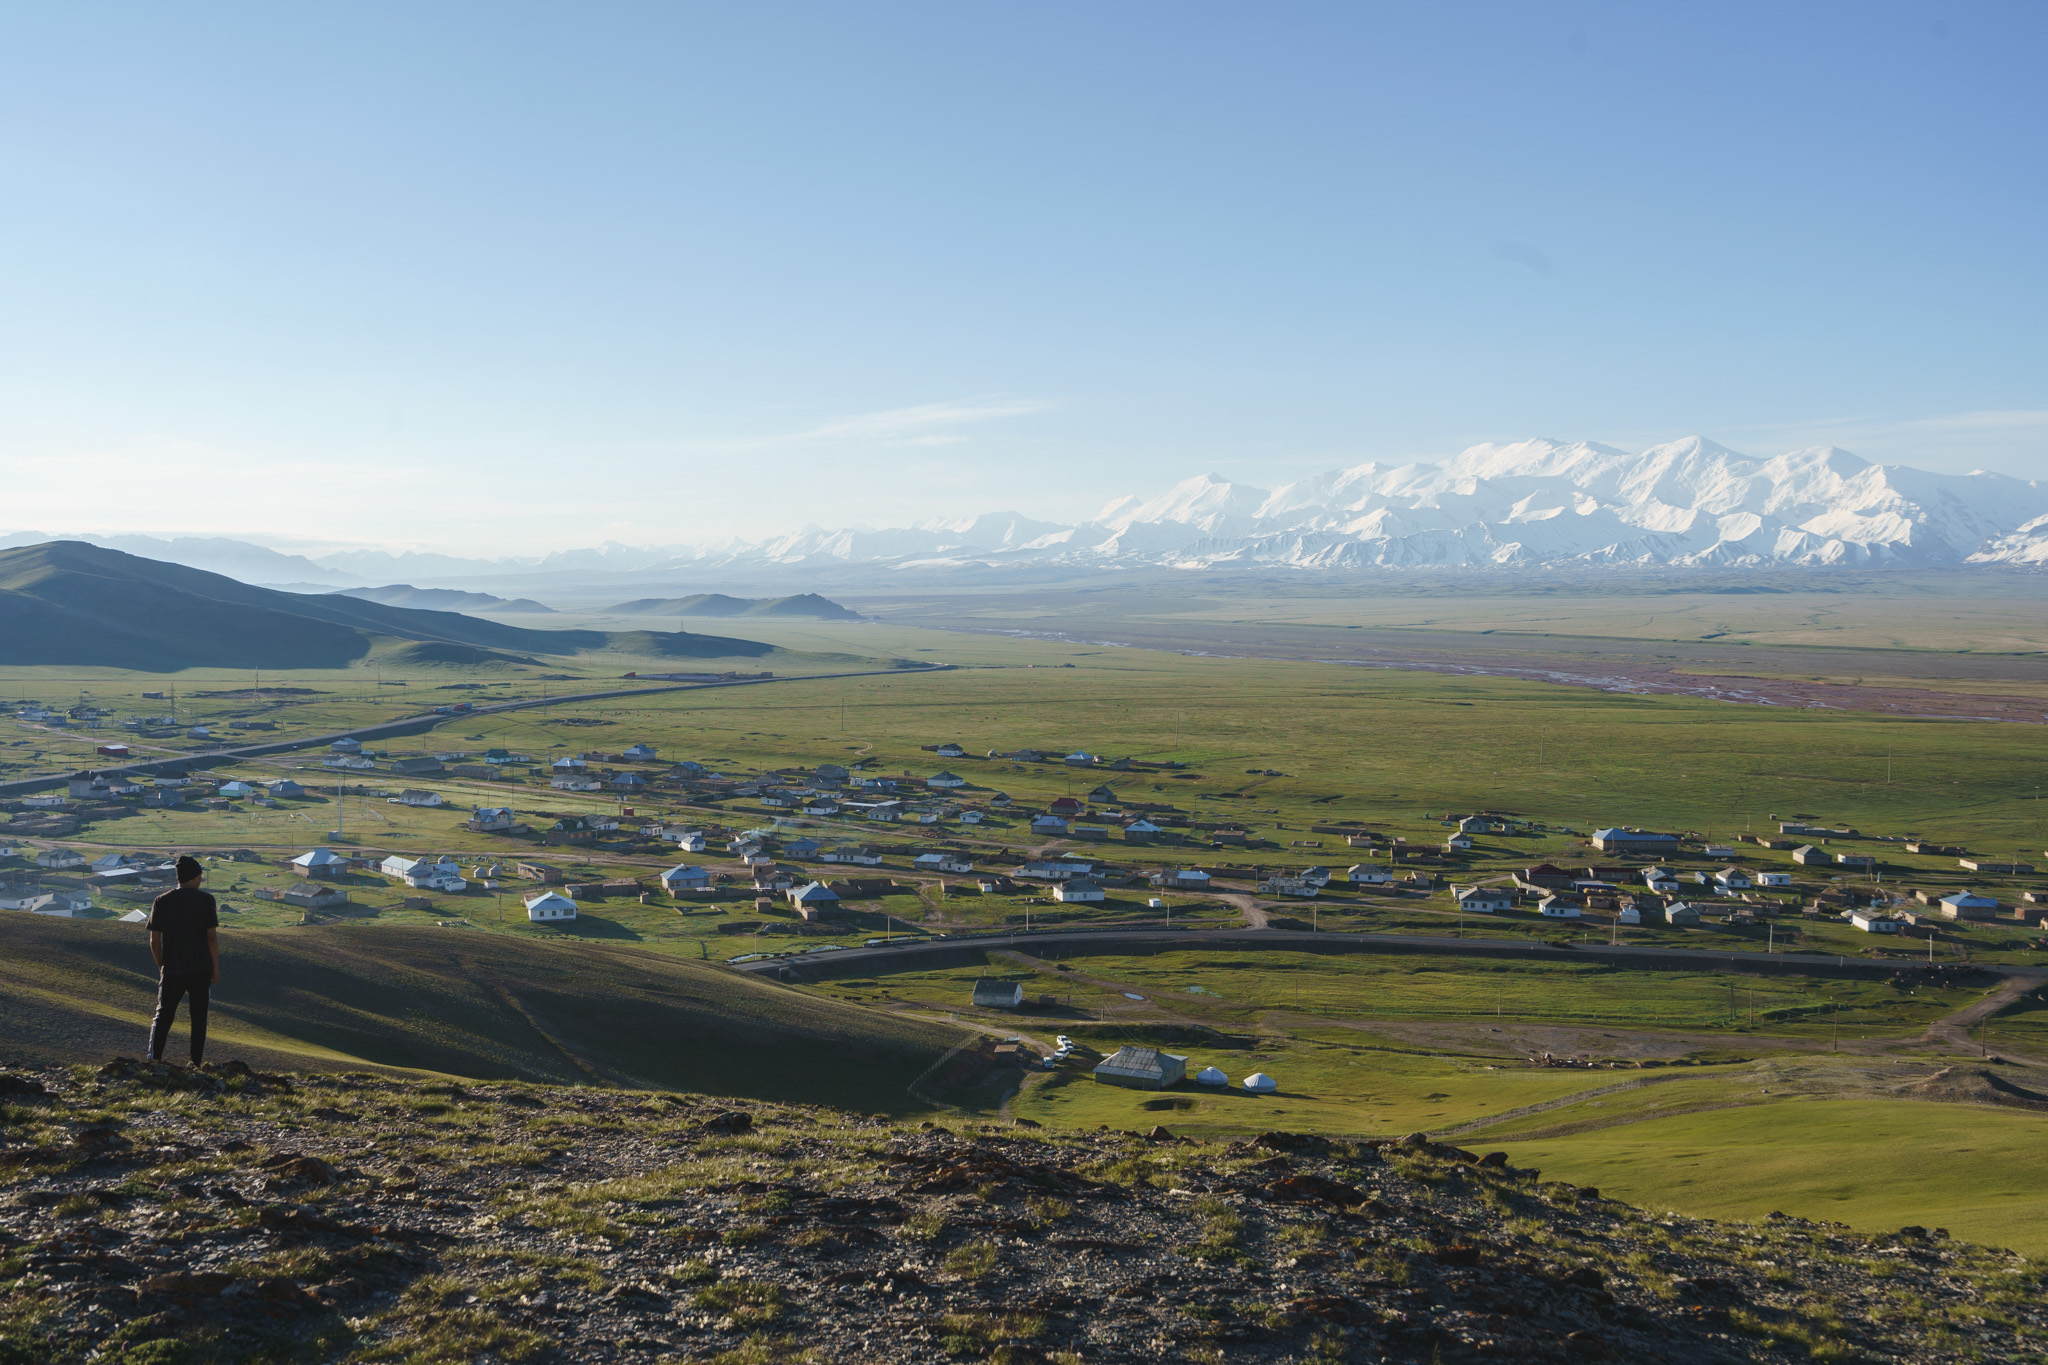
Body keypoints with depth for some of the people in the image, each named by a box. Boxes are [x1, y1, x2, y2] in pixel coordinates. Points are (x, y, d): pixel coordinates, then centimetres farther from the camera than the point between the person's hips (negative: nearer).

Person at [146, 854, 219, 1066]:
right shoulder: (205, 900, -6)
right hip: (201, 969, -1)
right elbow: (212, 937, -8)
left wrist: (161, 966, 16)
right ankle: (196, 1063, 9)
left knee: (163, 1015, 9)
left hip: (172, 971, 1)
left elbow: (154, 941, 2)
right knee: (198, 1017, 9)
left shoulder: (162, 901, 1)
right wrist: (215, 968, 1)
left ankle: (154, 1058, -7)